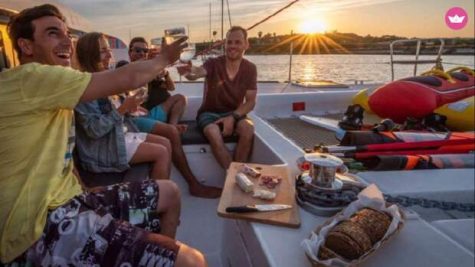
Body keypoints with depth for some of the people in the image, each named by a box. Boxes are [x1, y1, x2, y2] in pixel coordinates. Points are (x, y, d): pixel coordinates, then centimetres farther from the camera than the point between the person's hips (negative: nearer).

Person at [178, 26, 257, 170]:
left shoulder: (250, 69, -3)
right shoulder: (213, 63, -10)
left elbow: (250, 102, -4)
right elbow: (198, 72, -33)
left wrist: (233, 117, -21)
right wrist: (189, 72, -59)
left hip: (234, 114, 2)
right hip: (209, 113, -1)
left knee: (248, 129, -30)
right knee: (214, 134, -34)